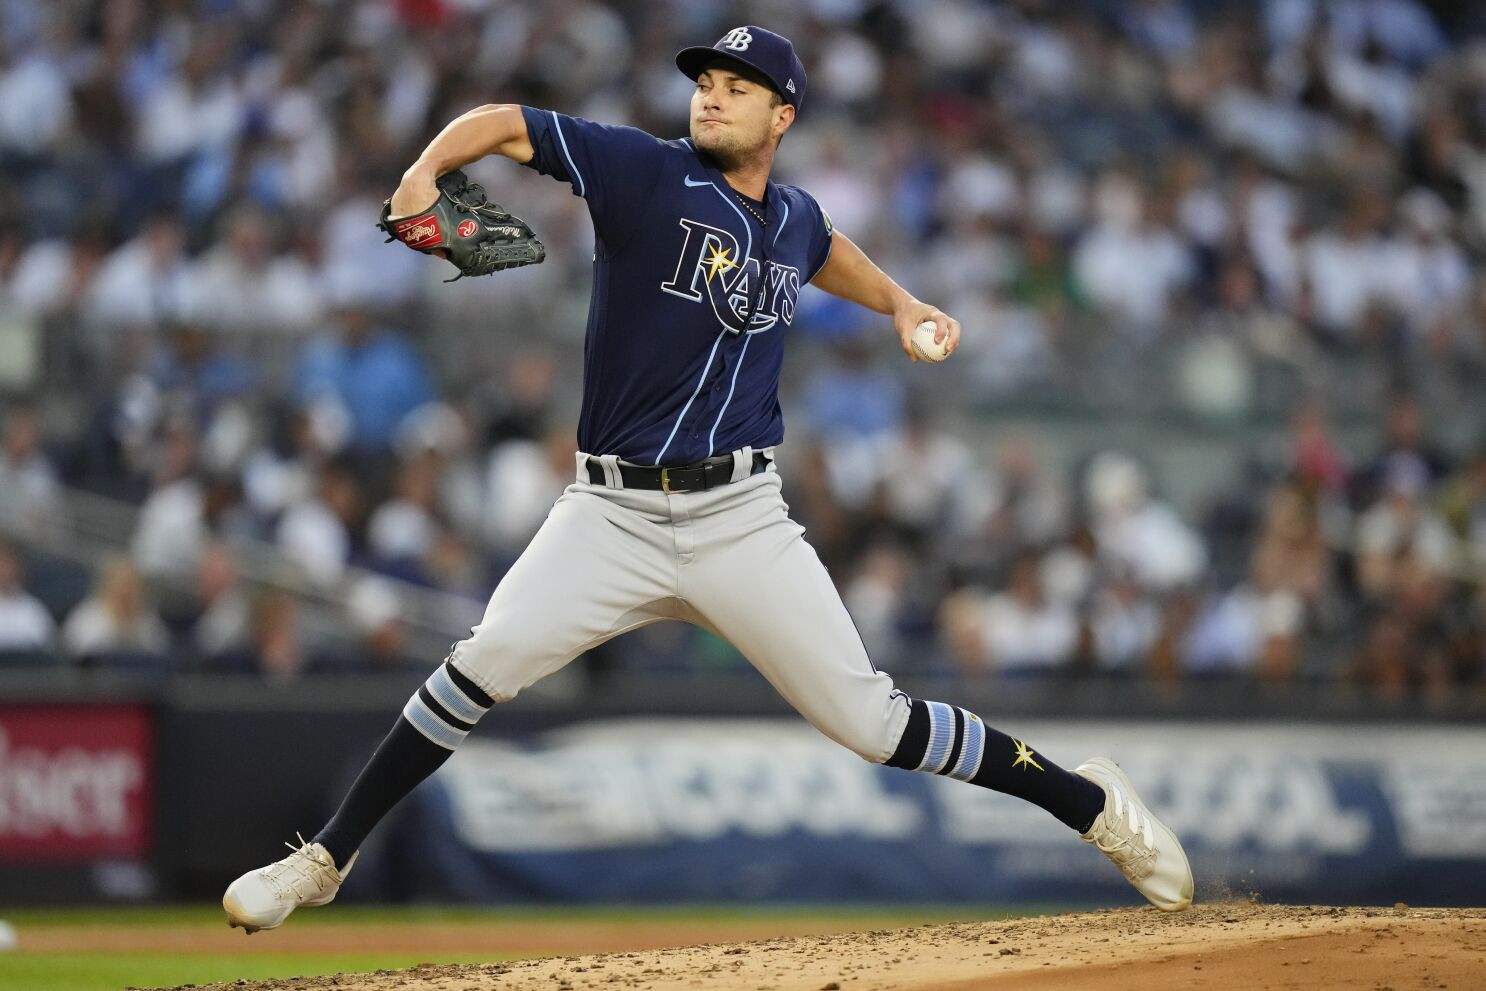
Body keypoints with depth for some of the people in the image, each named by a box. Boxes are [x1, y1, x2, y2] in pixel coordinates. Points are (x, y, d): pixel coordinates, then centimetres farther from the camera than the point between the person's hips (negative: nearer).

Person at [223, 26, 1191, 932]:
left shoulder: (794, 216, 9)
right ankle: (326, 858, -9)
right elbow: (503, 124, -9)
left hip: (740, 517, 2)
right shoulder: (647, 173, -5)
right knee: (488, 660, -21)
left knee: (868, 717, -1)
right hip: (611, 512, -2)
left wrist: (899, 303, 22)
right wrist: (424, 174, -27)